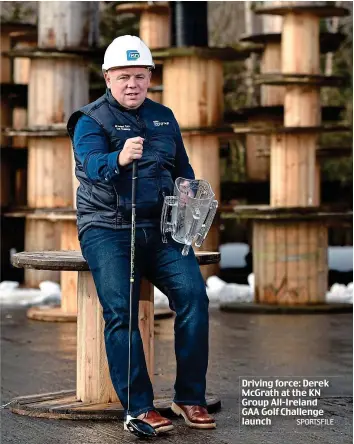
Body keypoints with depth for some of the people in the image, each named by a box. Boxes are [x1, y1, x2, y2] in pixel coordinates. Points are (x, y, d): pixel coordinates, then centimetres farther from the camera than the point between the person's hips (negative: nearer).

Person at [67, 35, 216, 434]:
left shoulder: (163, 117, 18)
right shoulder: (90, 121, 1)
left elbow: (183, 169, 28)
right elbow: (91, 162, -21)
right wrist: (119, 159, -44)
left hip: (160, 228, 4)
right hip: (106, 229, -3)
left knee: (193, 293, -20)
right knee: (120, 308, -24)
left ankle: (190, 398, -11)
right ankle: (139, 407, -20)